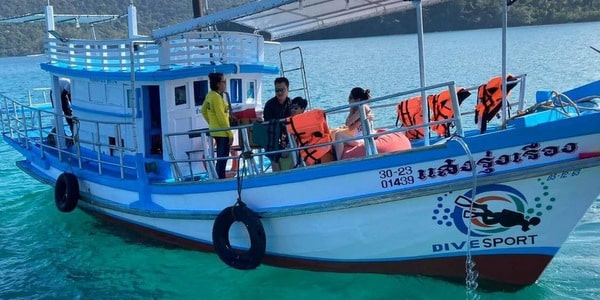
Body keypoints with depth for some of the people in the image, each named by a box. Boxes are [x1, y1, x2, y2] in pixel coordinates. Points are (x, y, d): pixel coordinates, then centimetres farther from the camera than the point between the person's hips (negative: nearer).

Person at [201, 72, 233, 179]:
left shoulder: (210, 95, 10)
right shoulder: (216, 97, -17)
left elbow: (204, 111, 20)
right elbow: (221, 117, -19)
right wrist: (230, 133, -15)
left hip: (216, 131, 10)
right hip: (222, 133, -10)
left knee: (220, 159, 16)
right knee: (222, 159, -6)